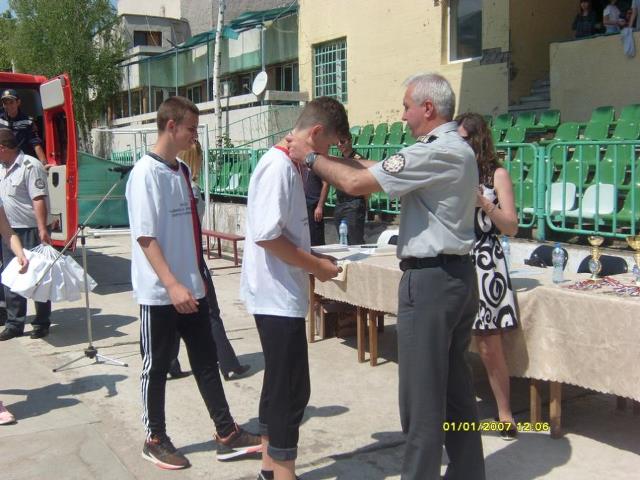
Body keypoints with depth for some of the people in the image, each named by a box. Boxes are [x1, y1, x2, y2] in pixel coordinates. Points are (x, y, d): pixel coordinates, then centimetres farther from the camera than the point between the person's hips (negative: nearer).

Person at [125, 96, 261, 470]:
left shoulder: (183, 171, 8)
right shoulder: (146, 173, -14)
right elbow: (145, 236, -19)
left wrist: (198, 277, 16)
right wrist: (172, 285, -25)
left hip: (192, 288, 7)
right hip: (161, 293, -7)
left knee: (206, 361, 11)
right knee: (157, 367, 8)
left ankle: (227, 435, 20)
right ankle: (155, 440, 23)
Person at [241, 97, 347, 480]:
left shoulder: (287, 165, 13)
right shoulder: (279, 167, -17)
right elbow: (266, 235, -25)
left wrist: (312, 259, 10)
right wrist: (316, 266, -15)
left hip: (282, 295, 10)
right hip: (278, 297, -10)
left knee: (280, 386, 17)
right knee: (291, 389, -3)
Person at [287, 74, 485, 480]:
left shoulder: (435, 152, -18)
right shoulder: (457, 148, 15)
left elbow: (355, 183, -20)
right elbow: (380, 174, 16)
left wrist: (311, 157, -6)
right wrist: (345, 158, 14)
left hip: (430, 279, -10)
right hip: (458, 275, 10)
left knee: (422, 393, -1)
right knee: (455, 384, 17)